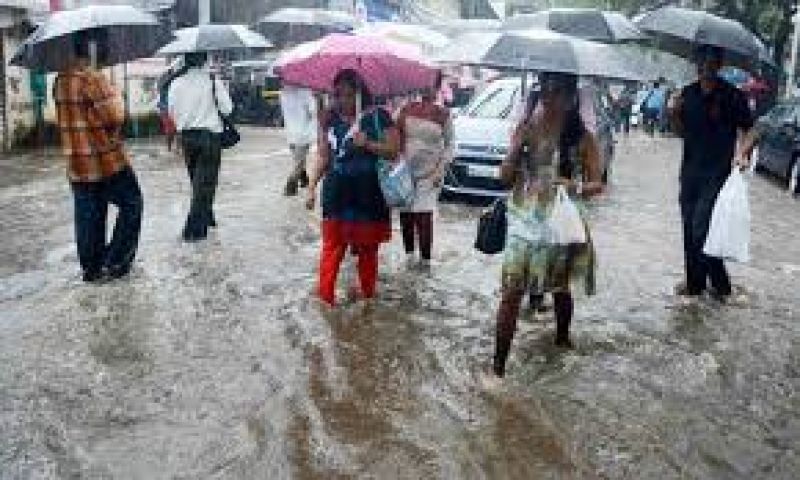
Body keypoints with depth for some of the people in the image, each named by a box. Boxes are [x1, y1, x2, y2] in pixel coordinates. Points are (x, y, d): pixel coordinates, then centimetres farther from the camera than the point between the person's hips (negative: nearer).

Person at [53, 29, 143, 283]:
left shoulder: (60, 80, 8)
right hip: (106, 160, -7)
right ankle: (114, 261, 5)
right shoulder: (92, 78, -17)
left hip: (76, 164, 7)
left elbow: (66, 117, 15)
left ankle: (91, 267, 18)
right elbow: (115, 115, -19)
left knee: (88, 216, 12)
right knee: (131, 204, 7)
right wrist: (114, 95, 1)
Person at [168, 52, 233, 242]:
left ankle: (206, 218, 32)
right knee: (205, 182, 0)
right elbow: (227, 108, -8)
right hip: (209, 135, -4)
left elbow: (172, 111, 5)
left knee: (198, 180, 19)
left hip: (187, 136, 4)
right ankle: (194, 228, -5)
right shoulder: (212, 80, -10)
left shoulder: (176, 83, -1)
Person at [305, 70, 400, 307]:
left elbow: (394, 151, -6)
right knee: (332, 246, 0)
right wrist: (311, 187, 2)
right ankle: (325, 296, 7)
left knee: (368, 247, 11)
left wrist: (368, 144, -21)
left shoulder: (379, 117, -3)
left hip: (369, 192, -1)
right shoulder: (329, 120, 6)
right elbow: (323, 157, 9)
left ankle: (368, 293, 27)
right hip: (337, 191, 2)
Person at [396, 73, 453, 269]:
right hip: (405, 170, 3)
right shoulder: (407, 109, 4)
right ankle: (409, 255, 24)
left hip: (429, 173, -2)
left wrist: (440, 169, -4)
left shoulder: (442, 115, 0)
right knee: (405, 216, 7)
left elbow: (449, 145, 6)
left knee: (424, 216, -10)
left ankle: (426, 260, 1)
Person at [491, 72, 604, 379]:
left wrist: (576, 186, -24)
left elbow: (597, 184, -2)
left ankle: (562, 338, 46)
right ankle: (498, 366, -2)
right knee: (511, 292, -7)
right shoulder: (526, 128, -1)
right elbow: (505, 177, -1)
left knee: (561, 288, 18)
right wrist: (518, 146, -17)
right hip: (523, 223, 0)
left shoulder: (582, 137, -4)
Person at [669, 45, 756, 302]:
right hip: (690, 169, 5)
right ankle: (694, 282, 24)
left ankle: (721, 285, 6)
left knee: (701, 229, -11)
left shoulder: (732, 96, -7)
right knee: (689, 229, 10)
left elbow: (749, 131, -3)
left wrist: (743, 153, -22)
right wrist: (674, 114, -6)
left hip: (717, 172, -5)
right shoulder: (688, 93, 7)